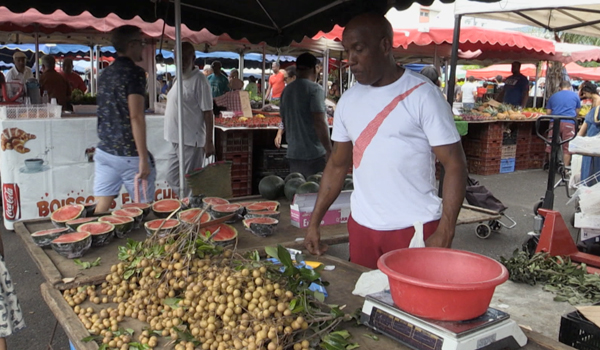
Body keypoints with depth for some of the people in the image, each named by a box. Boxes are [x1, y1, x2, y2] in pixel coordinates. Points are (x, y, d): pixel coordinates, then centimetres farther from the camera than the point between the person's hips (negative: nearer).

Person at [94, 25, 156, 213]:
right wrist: (144, 158, -19)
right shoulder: (134, 72, -11)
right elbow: (136, 117, -19)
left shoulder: (105, 74, 12)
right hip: (129, 155, -7)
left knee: (101, 208, 9)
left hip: (104, 151, 7)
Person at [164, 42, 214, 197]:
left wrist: (208, 142, -17)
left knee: (189, 185, -1)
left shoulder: (199, 80, -13)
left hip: (191, 142, -9)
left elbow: (208, 113, -15)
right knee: (173, 180, 15)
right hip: (176, 141, 9)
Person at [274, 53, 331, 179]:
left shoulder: (287, 90, 11)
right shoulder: (314, 89, -10)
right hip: (314, 154, -7)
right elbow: (319, 123, -17)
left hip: (293, 153, 7)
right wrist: (329, 151, -15)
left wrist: (279, 133, 39)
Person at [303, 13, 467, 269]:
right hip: (361, 226, 5)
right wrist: (314, 223, 10)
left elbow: (455, 165, -10)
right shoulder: (348, 101, 7)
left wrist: (444, 233, -18)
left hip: (415, 229, -4)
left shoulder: (423, 95, -9)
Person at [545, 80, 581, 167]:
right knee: (567, 147, 2)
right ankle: (565, 167, 2)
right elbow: (577, 112, 21)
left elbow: (548, 112, 16)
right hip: (569, 123, -2)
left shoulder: (553, 96, 17)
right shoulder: (575, 95, 13)